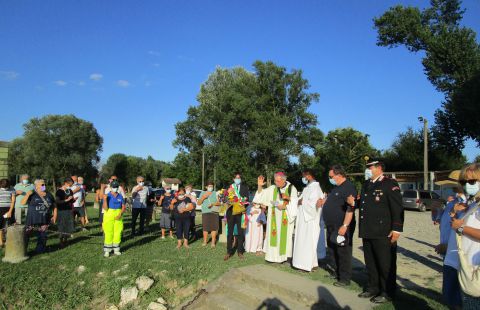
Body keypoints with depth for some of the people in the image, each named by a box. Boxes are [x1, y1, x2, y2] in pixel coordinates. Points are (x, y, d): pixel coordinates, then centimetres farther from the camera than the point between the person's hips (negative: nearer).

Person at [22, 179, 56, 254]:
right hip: (32, 220, -3)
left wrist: (54, 216, 7)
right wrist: (27, 195, -22)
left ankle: (40, 250, 19)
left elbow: (54, 206, 16)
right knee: (26, 235, -3)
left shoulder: (49, 195, 9)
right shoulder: (32, 195, -1)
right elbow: (23, 203, -10)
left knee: (42, 236, 7)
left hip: (44, 220, 3)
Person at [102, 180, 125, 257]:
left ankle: (116, 249, 16)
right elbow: (105, 208, -10)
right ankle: (107, 250, 6)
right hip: (109, 216, -3)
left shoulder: (120, 196, 5)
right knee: (108, 233, -4)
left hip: (118, 217, 3)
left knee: (118, 233, 5)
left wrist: (120, 214, -11)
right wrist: (105, 200, -23)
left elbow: (123, 207, 5)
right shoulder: (107, 196, -4)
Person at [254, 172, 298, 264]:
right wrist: (260, 186, -9)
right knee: (273, 234, 2)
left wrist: (285, 206, -18)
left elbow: (294, 203, -4)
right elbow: (262, 194, 8)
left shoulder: (291, 188, -2)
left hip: (285, 217, -3)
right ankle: (272, 255, 8)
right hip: (274, 216, 3)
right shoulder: (272, 188, 7)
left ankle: (283, 255, 9)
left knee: (284, 235, 0)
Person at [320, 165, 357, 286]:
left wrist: (345, 226, -28)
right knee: (333, 251, 17)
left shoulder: (349, 187, -16)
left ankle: (345, 279, 12)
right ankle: (338, 273, 32)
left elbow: (350, 209, -24)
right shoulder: (336, 187, 14)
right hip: (332, 226, 10)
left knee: (343, 252, 0)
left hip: (341, 227, -10)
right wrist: (324, 201, 13)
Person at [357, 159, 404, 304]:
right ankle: (373, 288, 30)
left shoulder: (390, 184, -8)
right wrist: (354, 203, 4)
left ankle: (387, 293, 17)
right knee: (370, 262, 16)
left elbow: (398, 208, -13)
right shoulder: (366, 185, 16)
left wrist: (396, 229, -17)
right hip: (367, 232, 8)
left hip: (383, 232, -7)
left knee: (386, 264, 4)